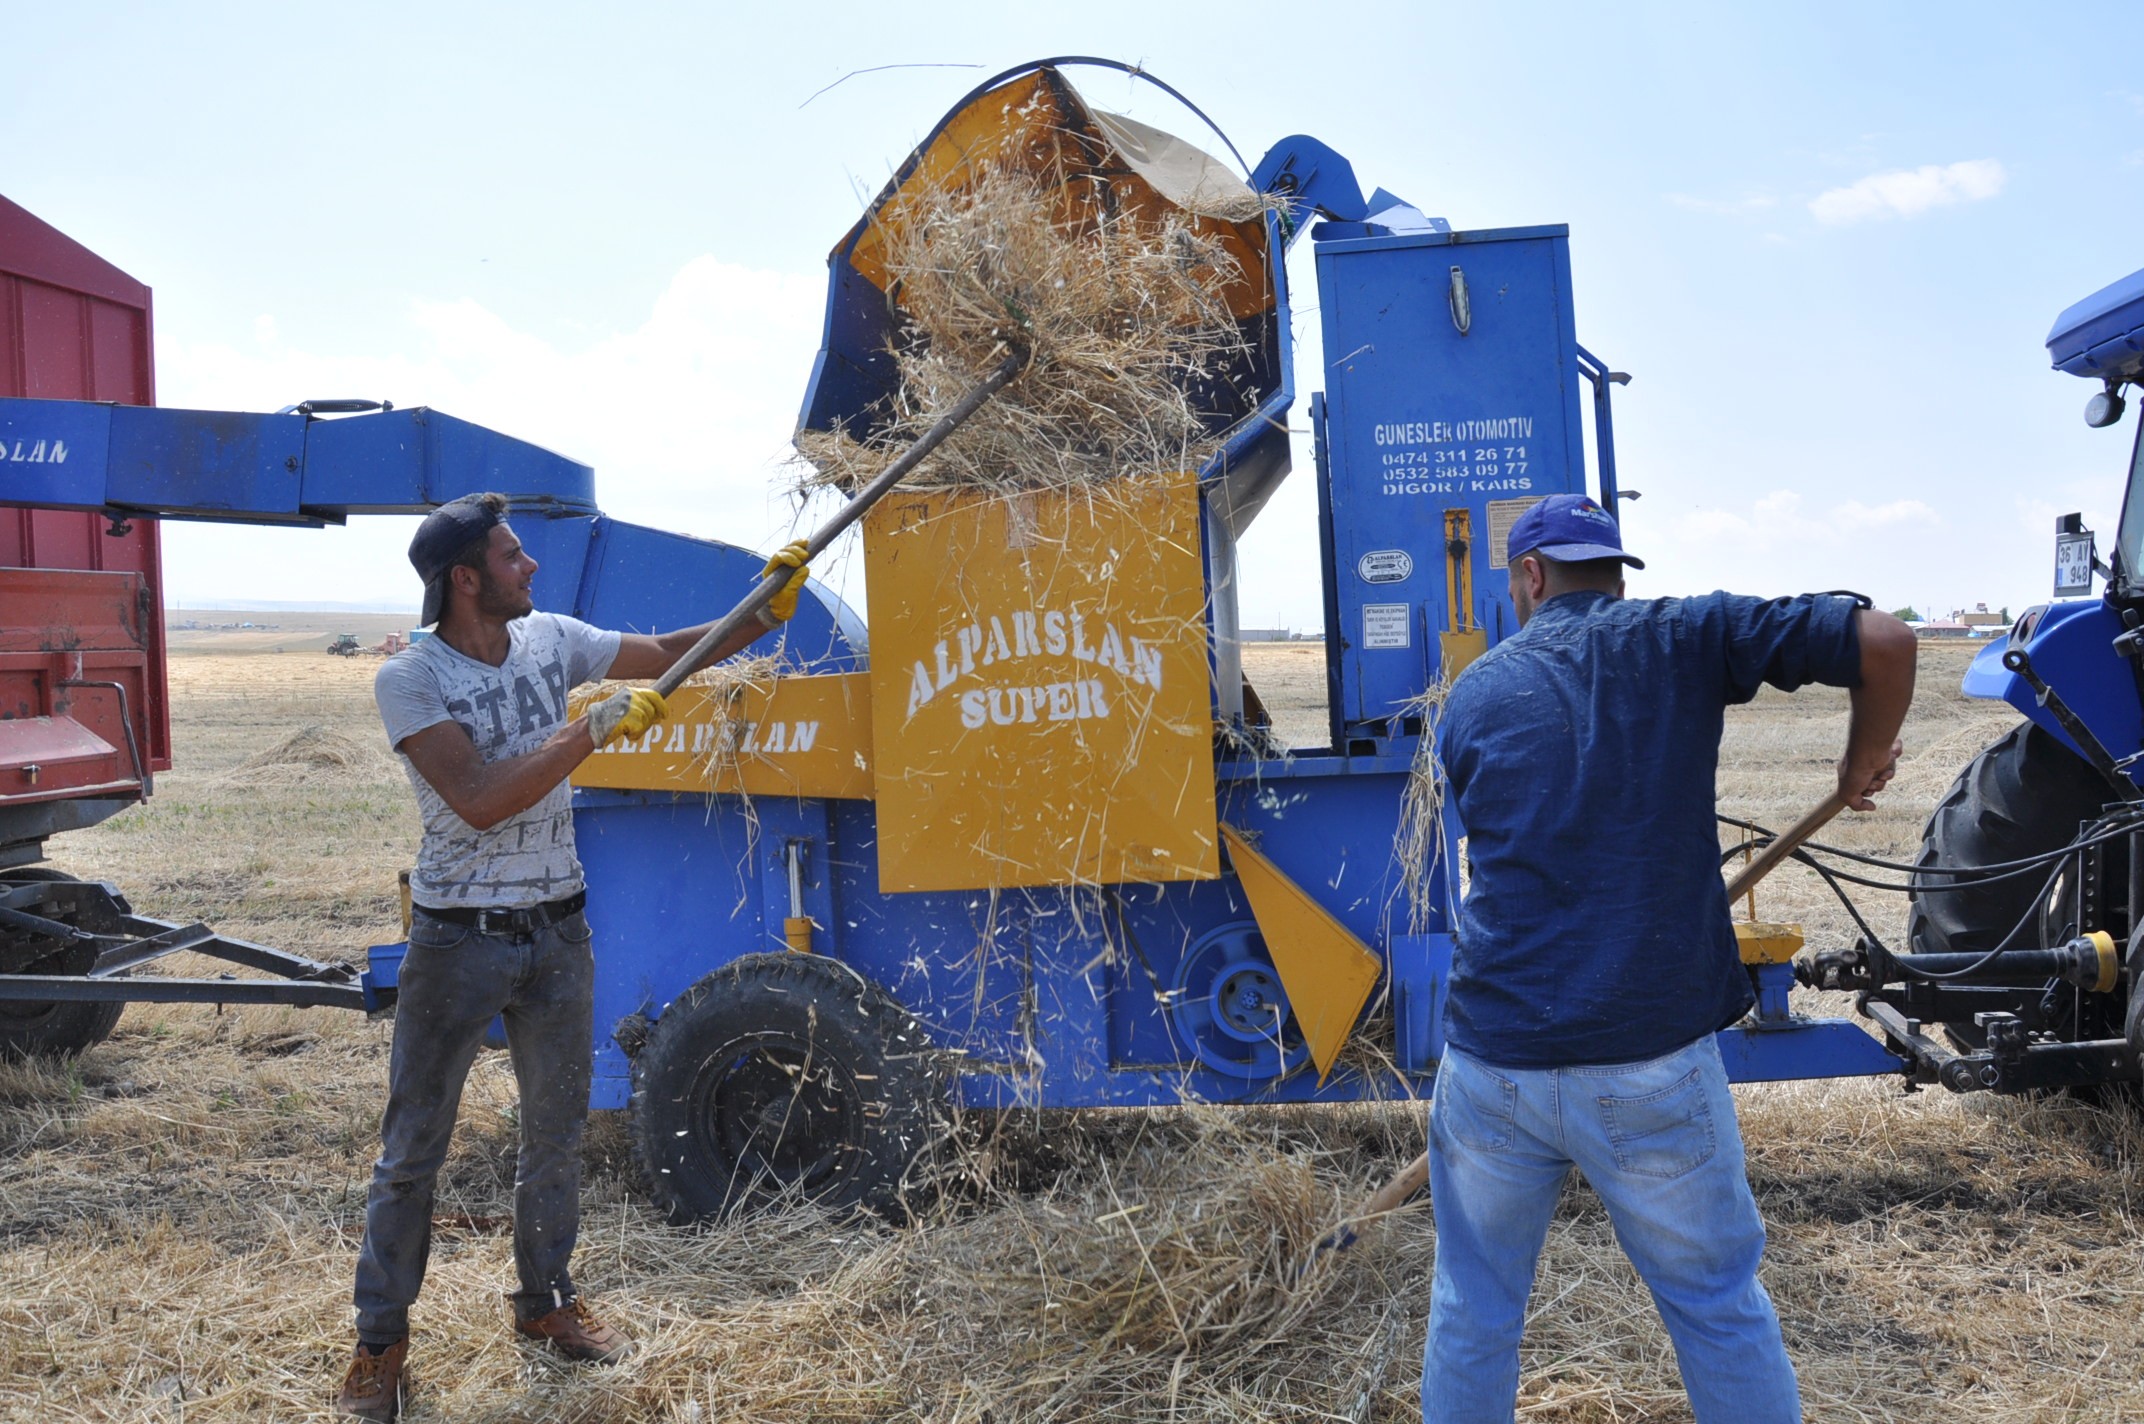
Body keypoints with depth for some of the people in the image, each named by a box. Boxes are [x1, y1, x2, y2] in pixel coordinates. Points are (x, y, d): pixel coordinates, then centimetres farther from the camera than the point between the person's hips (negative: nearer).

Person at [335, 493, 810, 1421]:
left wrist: (763, 615, -2)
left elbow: (666, 656, 10)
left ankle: (544, 1301, 36)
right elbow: (480, 801, -26)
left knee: (557, 1128, 16)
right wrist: (597, 728, -27)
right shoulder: (410, 679, -16)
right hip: (459, 940, -5)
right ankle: (379, 1342, 21)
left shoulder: (550, 640, 0)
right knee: (414, 1146, 5)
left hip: (558, 929, 5)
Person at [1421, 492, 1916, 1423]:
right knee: (1719, 1307, 18)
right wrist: (1864, 766, 13)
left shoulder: (1473, 694, 7)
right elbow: (1884, 642, -5)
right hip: (1655, 1064, -1)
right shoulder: (1682, 639, 0)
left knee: (1472, 1311, 19)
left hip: (1493, 1061, 2)